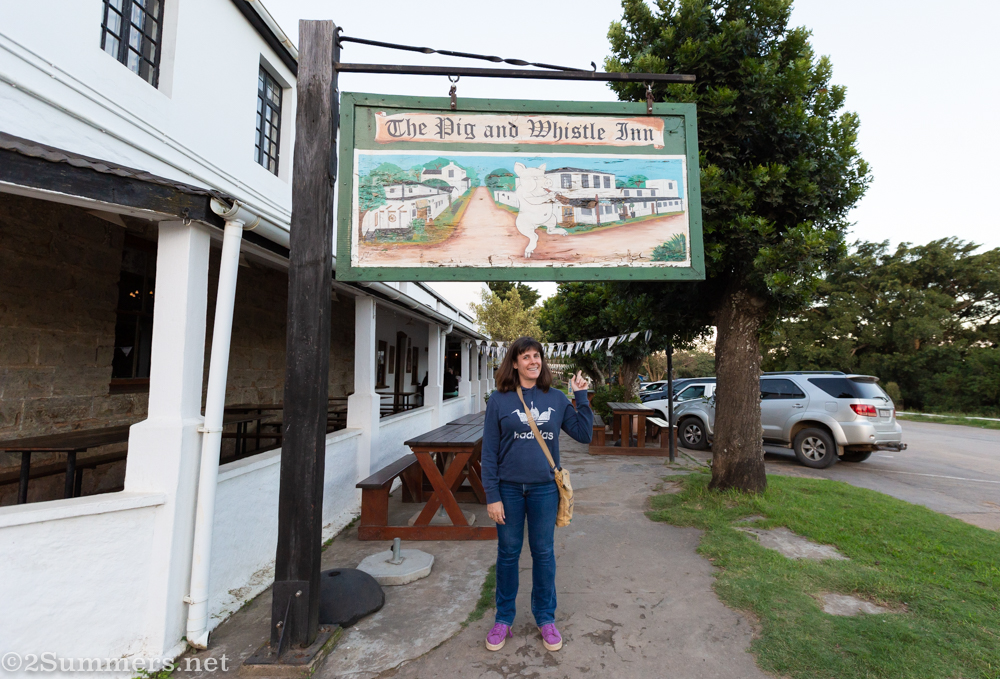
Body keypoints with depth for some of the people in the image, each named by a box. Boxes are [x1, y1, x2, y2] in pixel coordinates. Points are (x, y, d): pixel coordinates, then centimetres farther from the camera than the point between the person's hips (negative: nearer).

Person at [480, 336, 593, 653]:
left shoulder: (556, 398, 1)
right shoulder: (499, 400, -6)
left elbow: (584, 434, 0)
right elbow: (489, 451, -6)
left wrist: (581, 396, -6)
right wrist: (492, 496, -9)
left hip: (544, 489, 2)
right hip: (509, 488, -1)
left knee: (544, 553, 15)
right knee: (508, 553, 14)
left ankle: (546, 618, 35)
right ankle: (504, 618, 34)